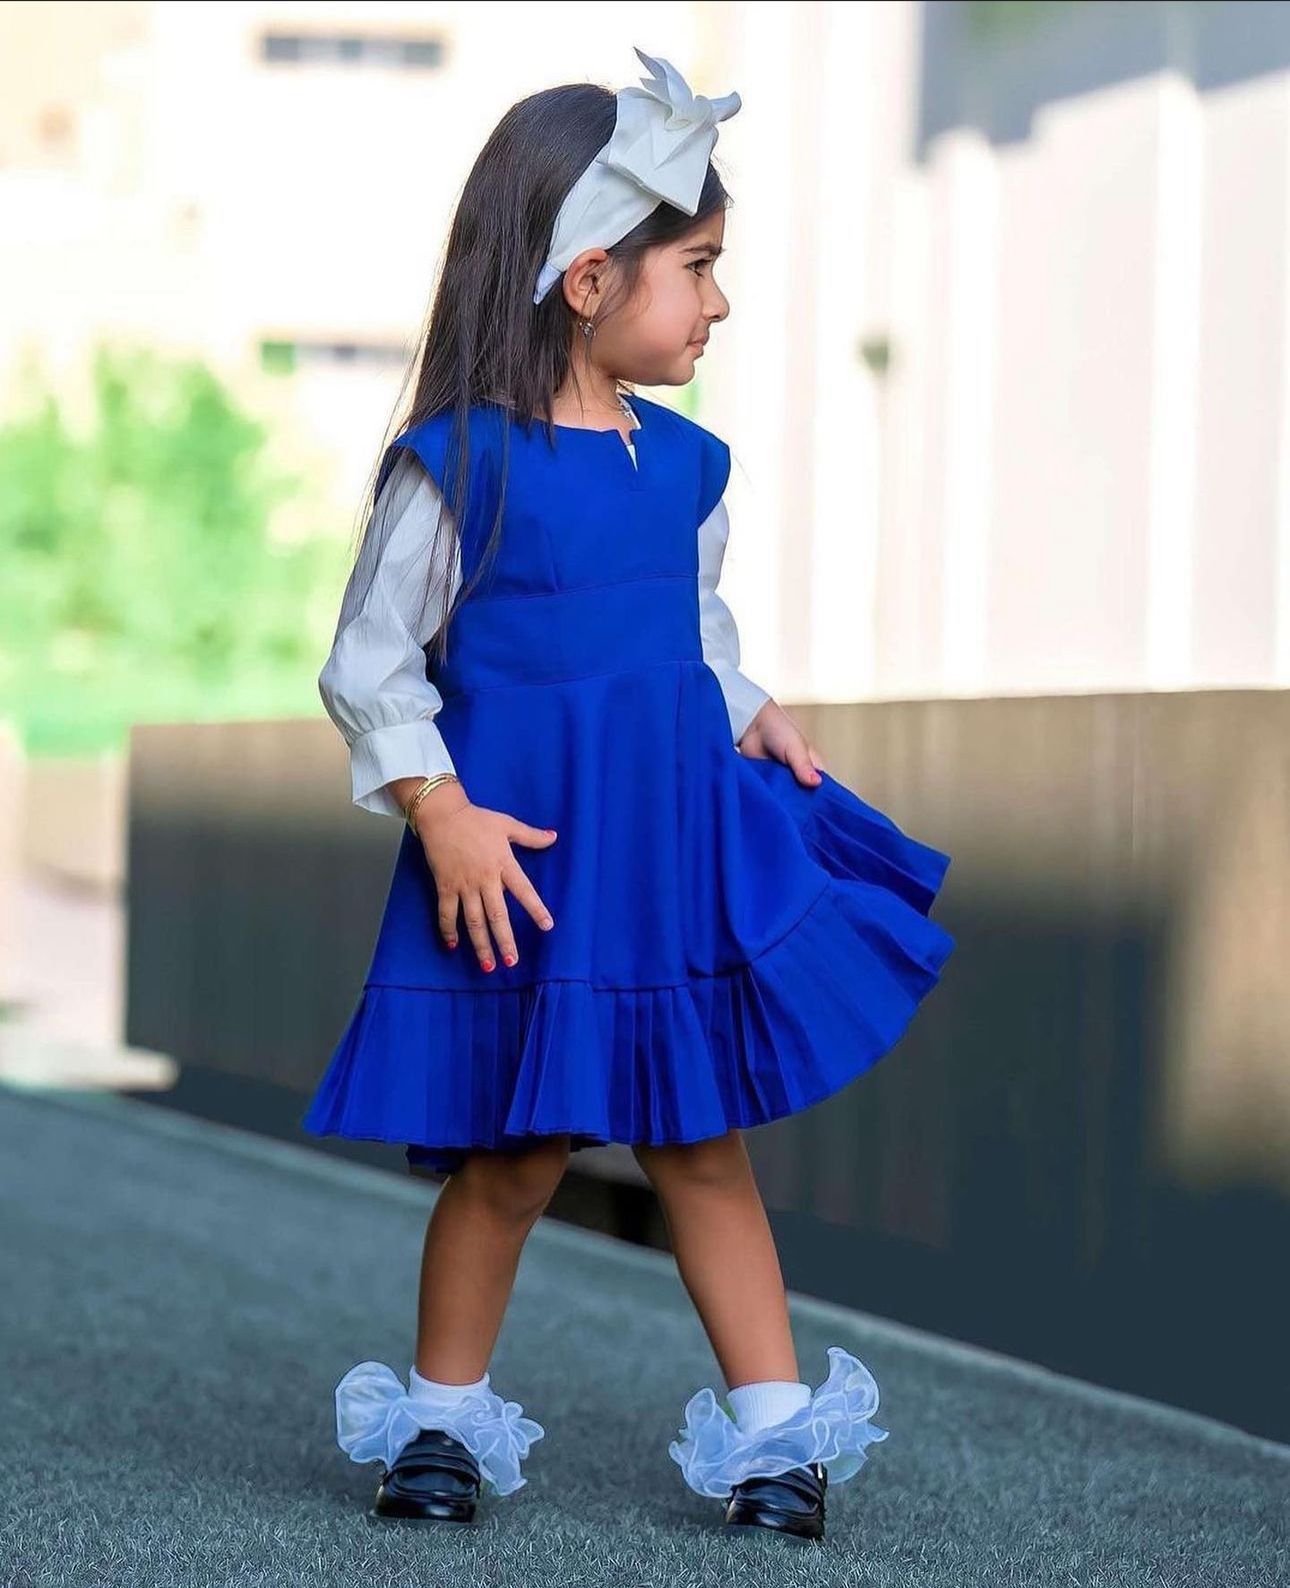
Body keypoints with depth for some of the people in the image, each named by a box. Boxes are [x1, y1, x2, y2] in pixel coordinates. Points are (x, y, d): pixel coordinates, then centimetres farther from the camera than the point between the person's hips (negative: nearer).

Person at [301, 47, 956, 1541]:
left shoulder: (685, 465, 6)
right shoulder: (455, 465, -11)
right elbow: (369, 664, -8)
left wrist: (753, 722, 2)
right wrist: (442, 814, -16)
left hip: (679, 847, 5)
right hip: (520, 863, -5)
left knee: (704, 1139, 9)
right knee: (513, 1156, 5)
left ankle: (773, 1423, 15)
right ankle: (443, 1413, 24)